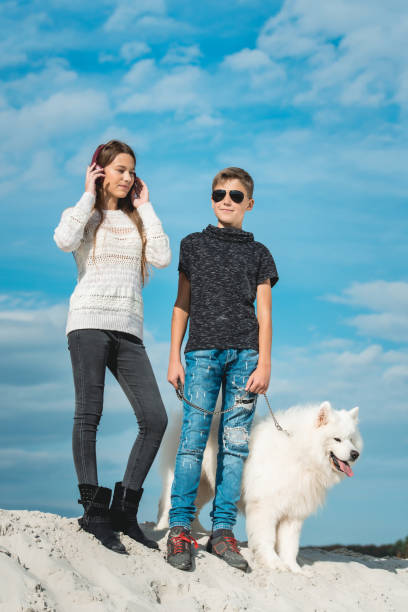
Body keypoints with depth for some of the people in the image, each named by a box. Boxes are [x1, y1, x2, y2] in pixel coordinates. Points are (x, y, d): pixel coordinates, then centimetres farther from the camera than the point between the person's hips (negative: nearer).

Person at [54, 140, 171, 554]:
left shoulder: (136, 220, 21)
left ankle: (125, 510, 1)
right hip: (89, 321, -4)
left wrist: (145, 207, 10)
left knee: (154, 419, -6)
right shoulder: (82, 214, 11)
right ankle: (94, 511, -4)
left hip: (128, 329, 4)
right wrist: (89, 197, -2)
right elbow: (64, 240, -14)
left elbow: (162, 257, 3)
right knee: (89, 415, -9)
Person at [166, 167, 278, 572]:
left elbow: (264, 313, 10)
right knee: (193, 439, -9)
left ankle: (222, 530, 1)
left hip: (245, 354, 1)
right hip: (203, 352, -1)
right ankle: (179, 528, -6)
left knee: (235, 443, -2)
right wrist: (174, 358, 5)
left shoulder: (258, 253, 15)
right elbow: (182, 305, 13)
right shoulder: (193, 245, 15)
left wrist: (264, 364, -1)